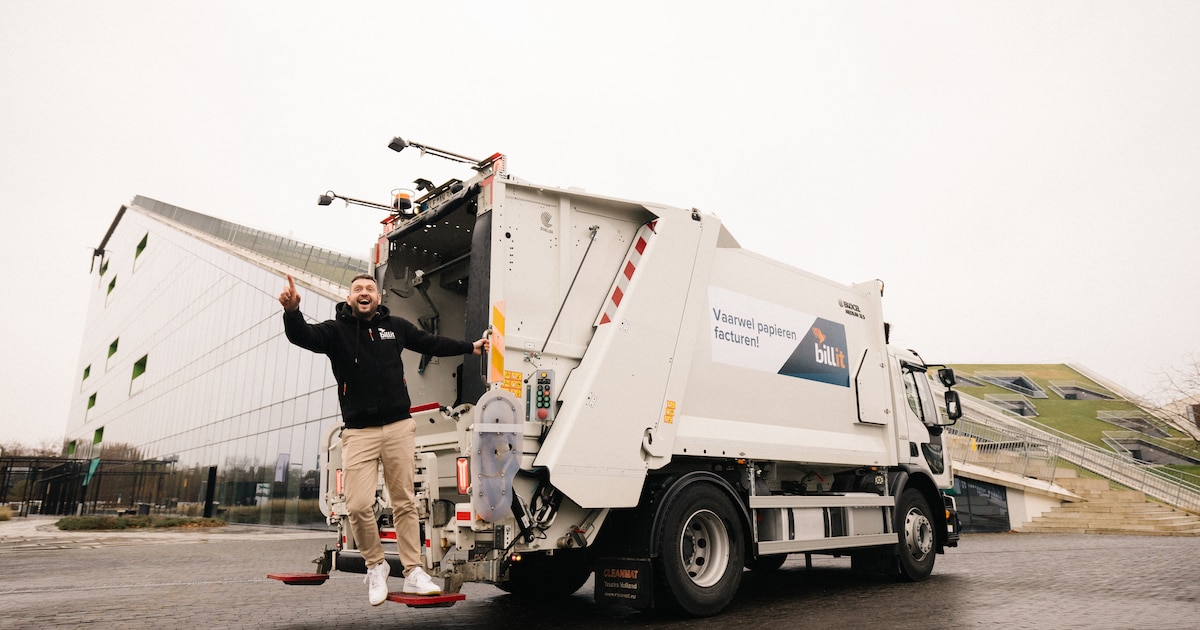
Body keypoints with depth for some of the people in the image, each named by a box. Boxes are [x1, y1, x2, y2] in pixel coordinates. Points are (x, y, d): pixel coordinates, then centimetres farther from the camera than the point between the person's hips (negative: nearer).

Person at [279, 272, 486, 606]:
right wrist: (292, 311, -39)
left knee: (404, 502, 5)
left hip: (398, 427, 2)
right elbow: (303, 335, -17)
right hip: (358, 432, -2)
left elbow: (431, 343, 23)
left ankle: (413, 573, 15)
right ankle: (375, 566, 16)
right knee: (358, 505, -10)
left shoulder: (396, 327, 9)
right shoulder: (336, 331, 2)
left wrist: (470, 347, 28)